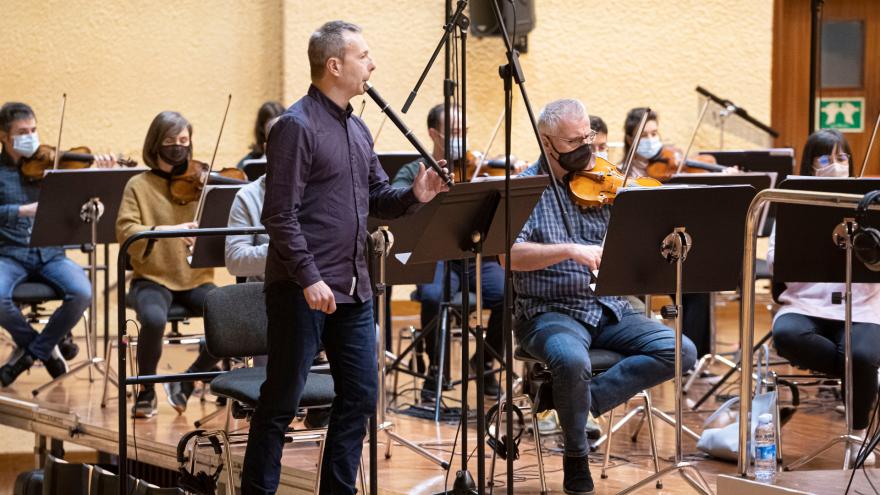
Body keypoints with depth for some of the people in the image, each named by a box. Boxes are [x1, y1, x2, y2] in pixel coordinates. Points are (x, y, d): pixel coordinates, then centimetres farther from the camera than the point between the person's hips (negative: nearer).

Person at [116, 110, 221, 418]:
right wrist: (166, 230, -27)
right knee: (154, 319, -35)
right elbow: (125, 232, -12)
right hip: (153, 279, -2)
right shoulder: (139, 186, 3)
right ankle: (146, 390, -5)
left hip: (196, 280, 2)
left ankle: (188, 381, 0)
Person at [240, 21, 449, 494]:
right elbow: (281, 215, -17)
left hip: (353, 290, 8)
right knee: (281, 401, 1)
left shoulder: (358, 129, 14)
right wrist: (309, 278, -22)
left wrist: (413, 195, -2)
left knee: (360, 397, 10)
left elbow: (377, 197, 19)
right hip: (302, 289, -8)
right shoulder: (296, 126, -12)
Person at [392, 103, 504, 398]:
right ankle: (435, 368, -9)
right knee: (434, 295, -34)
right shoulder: (415, 172, 9)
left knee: (508, 293, -27)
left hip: (477, 258, 2)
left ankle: (485, 363, 0)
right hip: (437, 259, -2)